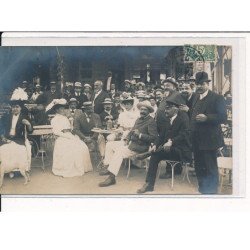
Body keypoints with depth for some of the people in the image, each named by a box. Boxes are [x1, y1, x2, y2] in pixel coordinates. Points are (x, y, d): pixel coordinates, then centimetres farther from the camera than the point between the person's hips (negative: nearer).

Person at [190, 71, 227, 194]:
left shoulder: (217, 98, -8)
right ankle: (202, 190, 29)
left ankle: (211, 192, 11)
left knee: (211, 169, -1)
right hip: (197, 141, 7)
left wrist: (206, 118, -24)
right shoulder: (196, 98, 16)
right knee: (199, 167, 15)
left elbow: (223, 117, -15)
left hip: (209, 140, -7)